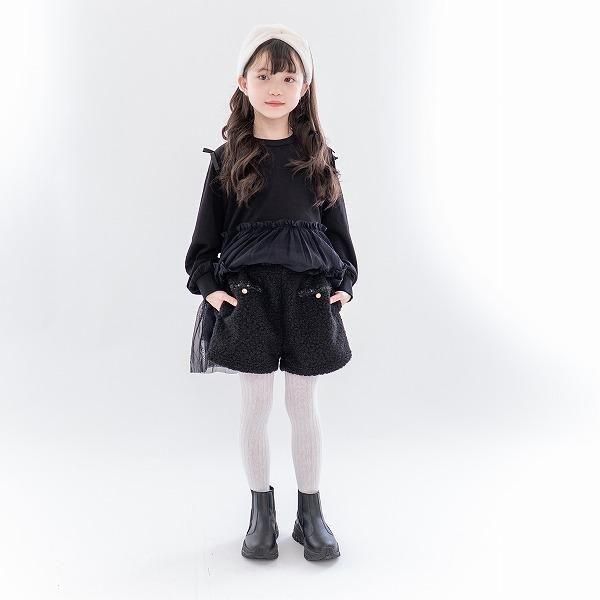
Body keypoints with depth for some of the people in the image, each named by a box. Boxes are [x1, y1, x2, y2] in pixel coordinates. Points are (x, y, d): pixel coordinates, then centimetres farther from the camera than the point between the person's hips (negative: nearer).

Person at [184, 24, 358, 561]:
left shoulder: (319, 157, 5)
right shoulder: (228, 158, 2)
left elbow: (337, 225, 9)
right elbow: (206, 232, 4)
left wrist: (344, 283, 1)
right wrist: (209, 286, -6)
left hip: (310, 293, 1)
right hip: (247, 293, -1)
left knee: (304, 403, 9)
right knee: (255, 404, 7)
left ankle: (311, 513, 25)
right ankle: (262, 514, 25)